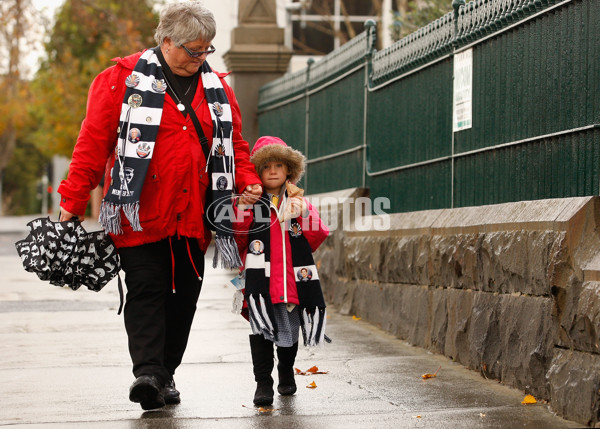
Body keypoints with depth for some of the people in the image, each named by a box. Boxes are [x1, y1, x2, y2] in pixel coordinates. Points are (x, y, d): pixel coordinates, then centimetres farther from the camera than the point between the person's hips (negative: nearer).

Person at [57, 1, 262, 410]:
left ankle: (166, 375, 17)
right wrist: (73, 202, -7)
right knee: (146, 290, -11)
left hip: (193, 218, 5)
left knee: (184, 296, 7)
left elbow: (235, 144, 22)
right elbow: (93, 142, -3)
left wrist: (248, 180, 3)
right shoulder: (124, 79, -3)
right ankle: (148, 372, -18)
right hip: (141, 215, -5)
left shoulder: (217, 88, 12)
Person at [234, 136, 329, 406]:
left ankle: (286, 374, 34)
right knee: (262, 328, -10)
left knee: (289, 330, 13)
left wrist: (305, 214, -11)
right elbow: (236, 240, -4)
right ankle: (263, 383, -5)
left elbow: (318, 238, 3)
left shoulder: (299, 202, 12)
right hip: (260, 277, -2)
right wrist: (242, 211, -16)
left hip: (294, 277, 3)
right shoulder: (250, 203, 5)